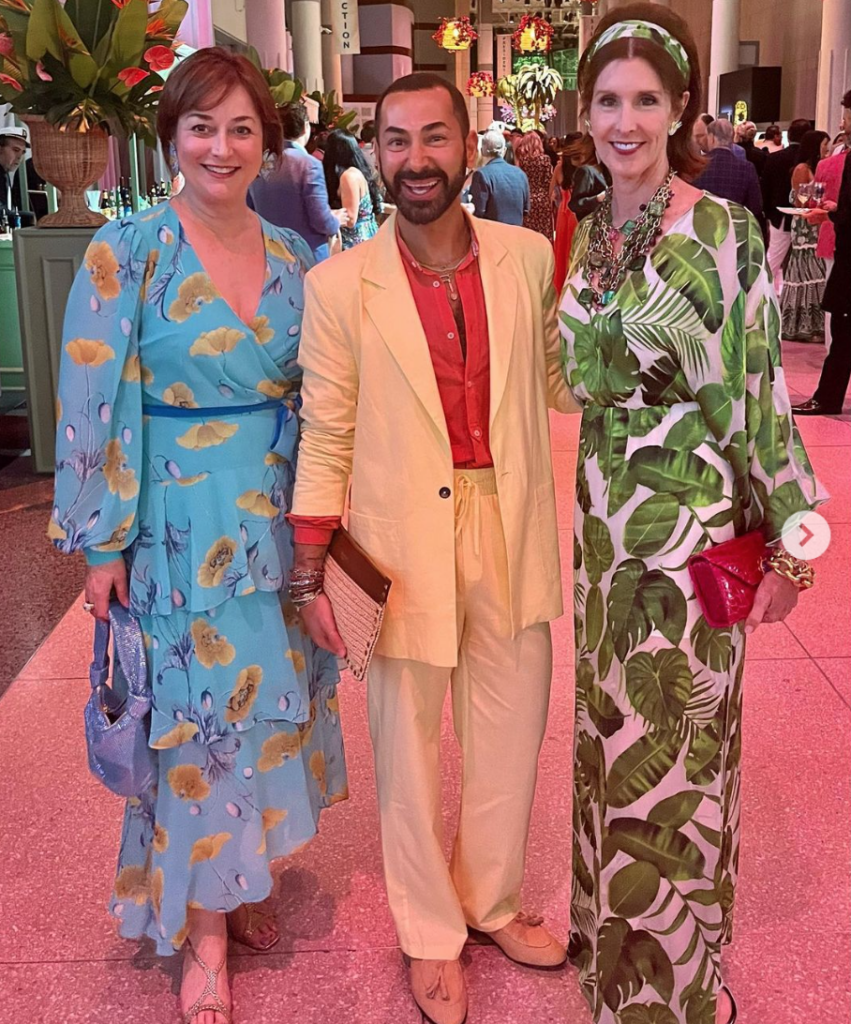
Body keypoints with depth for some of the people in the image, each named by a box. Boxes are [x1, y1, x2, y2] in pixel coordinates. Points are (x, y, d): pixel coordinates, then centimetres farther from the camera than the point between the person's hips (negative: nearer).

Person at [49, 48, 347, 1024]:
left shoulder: (292, 257, 5)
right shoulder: (126, 252, -9)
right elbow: (93, 407, -9)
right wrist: (103, 543, -9)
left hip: (275, 520, 5)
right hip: (177, 526, -4)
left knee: (267, 700, 14)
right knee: (196, 712, 5)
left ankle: (240, 874, 37)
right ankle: (203, 928, 23)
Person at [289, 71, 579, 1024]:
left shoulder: (529, 257, 0)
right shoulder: (339, 284, -7)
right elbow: (324, 437, -4)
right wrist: (313, 577, -4)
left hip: (512, 533, 3)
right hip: (402, 545, -2)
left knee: (511, 732, 16)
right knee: (409, 747, 12)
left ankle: (492, 900, 42)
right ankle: (431, 935, 35)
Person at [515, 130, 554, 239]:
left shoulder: (521, 159, -3)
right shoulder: (545, 158, -6)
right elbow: (549, 181, -5)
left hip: (527, 199, 1)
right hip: (543, 199, -1)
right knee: (543, 232, 3)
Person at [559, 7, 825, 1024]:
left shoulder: (725, 234, -13)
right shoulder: (589, 234, 6)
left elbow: (758, 393, -12)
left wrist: (785, 540, -8)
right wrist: (593, 509, 15)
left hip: (690, 529, -6)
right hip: (603, 523, 6)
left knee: (672, 748, 6)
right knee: (610, 733, 18)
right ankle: (614, 926, 41)